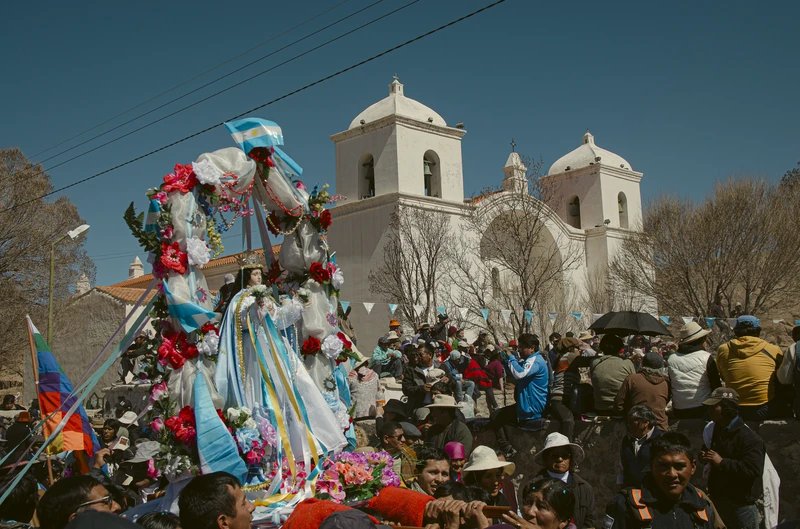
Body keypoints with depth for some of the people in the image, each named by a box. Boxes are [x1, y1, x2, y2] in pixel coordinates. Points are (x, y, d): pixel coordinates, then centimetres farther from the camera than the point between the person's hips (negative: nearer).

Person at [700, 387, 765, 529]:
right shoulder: (714, 430, 7)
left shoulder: (749, 438, -19)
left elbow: (754, 469, -29)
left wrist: (722, 462, -26)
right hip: (717, 500, 8)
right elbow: (706, 450, 26)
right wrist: (704, 457, 1)